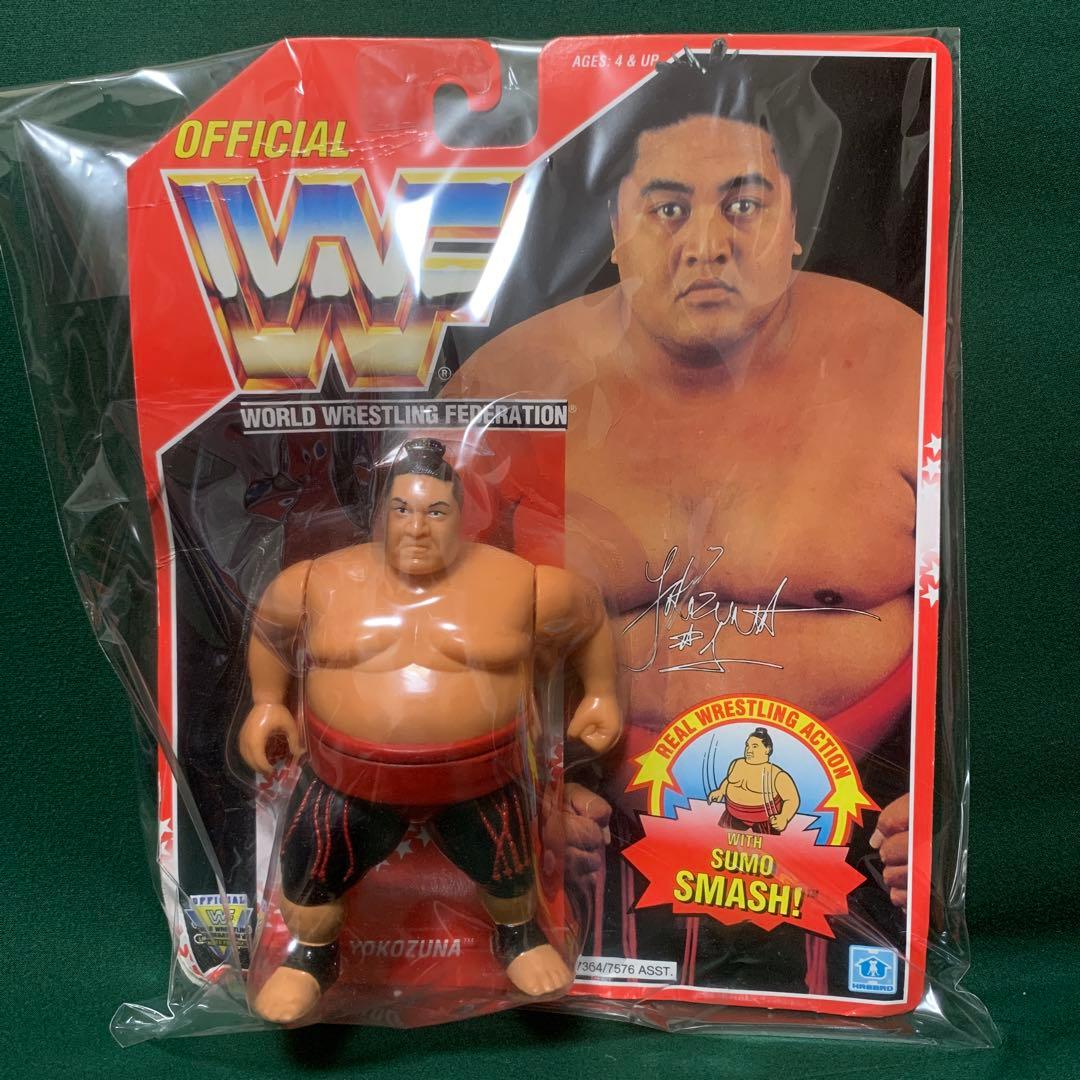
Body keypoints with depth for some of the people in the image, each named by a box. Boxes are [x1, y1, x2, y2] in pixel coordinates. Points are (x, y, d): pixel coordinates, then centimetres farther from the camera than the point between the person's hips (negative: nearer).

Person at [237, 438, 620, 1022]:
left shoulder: (522, 585, -12)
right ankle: (310, 956, 48)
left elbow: (589, 617, 5)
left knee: (508, 877, 19)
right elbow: (269, 626, 12)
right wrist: (267, 702, 8)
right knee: (308, 879, 14)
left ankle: (520, 935, 54)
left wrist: (600, 695, 7)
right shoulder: (320, 583, -8)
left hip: (479, 779, 0)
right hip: (349, 777, 1)